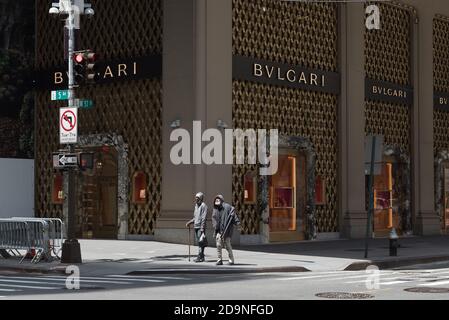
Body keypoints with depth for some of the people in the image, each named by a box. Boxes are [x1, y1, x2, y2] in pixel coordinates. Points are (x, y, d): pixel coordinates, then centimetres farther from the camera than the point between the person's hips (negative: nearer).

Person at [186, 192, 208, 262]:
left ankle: (200, 257, -9)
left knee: (200, 242, -9)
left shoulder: (203, 206, -8)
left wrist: (202, 228, -20)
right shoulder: (196, 205, 18)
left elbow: (204, 218, -15)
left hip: (201, 227, -8)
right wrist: (190, 222, 10)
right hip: (196, 226, 8)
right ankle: (201, 257, 14)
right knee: (198, 242, 9)